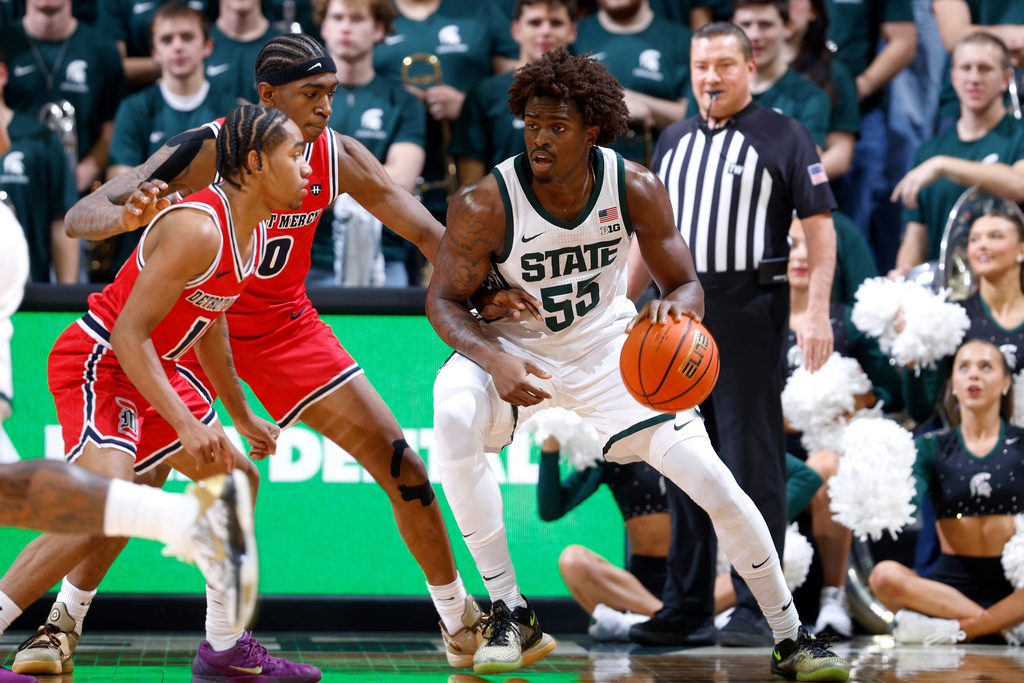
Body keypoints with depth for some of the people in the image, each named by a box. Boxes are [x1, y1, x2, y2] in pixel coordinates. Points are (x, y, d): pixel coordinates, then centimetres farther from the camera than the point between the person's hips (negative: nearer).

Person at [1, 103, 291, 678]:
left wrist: (242, 417, 25)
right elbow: (129, 333, -27)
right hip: (96, 361, -11)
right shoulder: (198, 228, -26)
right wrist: (186, 425, -32)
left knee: (237, 482, 16)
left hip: (151, 368, 11)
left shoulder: (253, 232, 4)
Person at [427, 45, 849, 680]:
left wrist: (675, 309, -38)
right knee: (454, 421, -35)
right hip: (512, 346, -2)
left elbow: (688, 285, -12)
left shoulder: (636, 189, -19)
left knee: (717, 485, -7)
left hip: (609, 348, 2)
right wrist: (493, 359, -35)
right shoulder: (486, 204, -25)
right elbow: (444, 299, -15)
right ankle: (510, 615, -20)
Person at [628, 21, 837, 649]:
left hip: (748, 309, -6)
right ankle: (686, 612, 14)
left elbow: (820, 227, -6)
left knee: (753, 461, -6)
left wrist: (818, 310, -16)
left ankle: (758, 610, -3)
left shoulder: (784, 138, 0)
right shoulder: (675, 141, 18)